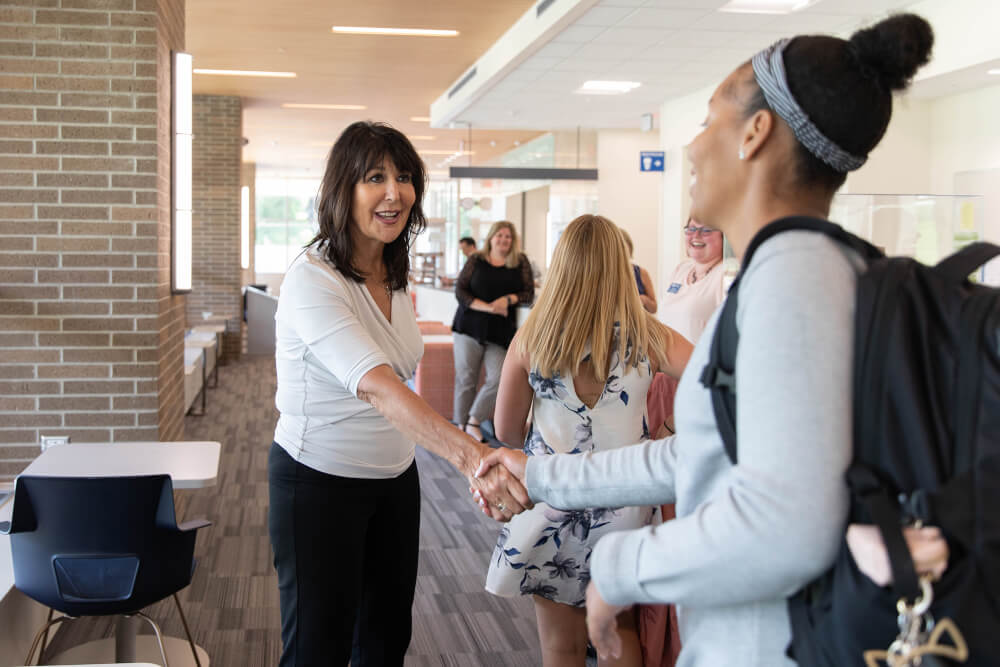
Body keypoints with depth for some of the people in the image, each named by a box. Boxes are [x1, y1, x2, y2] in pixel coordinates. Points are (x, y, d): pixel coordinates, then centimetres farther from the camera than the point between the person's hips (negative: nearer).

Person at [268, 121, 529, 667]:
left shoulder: (394, 277, 3)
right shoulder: (312, 279, -23)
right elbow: (376, 386, -39)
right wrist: (470, 455, -52)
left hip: (394, 478, 7)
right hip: (319, 482, -7)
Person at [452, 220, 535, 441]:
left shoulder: (521, 263, 9)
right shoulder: (475, 261, 6)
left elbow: (529, 293, 5)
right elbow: (460, 291, -1)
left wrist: (508, 299, -16)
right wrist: (487, 307, -14)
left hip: (501, 332, 1)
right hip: (470, 327, -1)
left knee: (498, 378, -10)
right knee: (466, 379, 2)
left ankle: (474, 422, 7)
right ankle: (461, 426, 13)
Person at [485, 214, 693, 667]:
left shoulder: (531, 338, -7)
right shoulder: (647, 336, -7)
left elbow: (506, 431, 1)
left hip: (550, 500, -1)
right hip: (625, 504, 1)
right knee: (620, 629, 23)